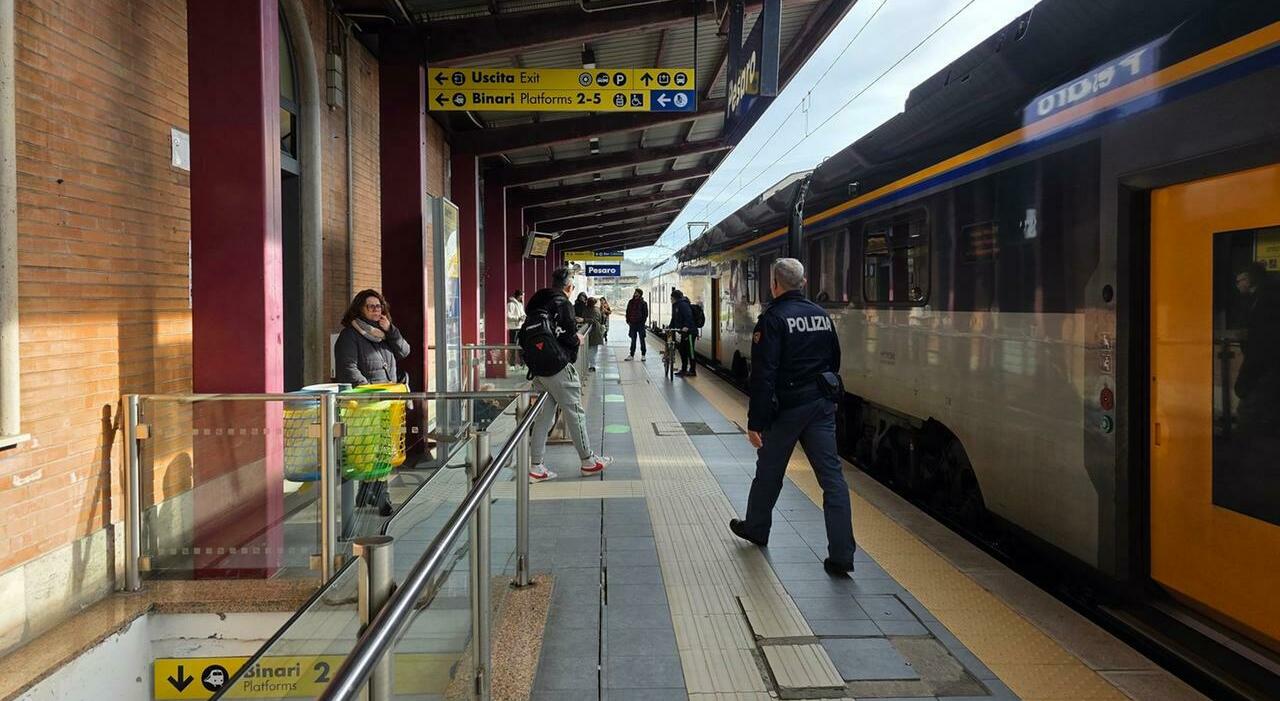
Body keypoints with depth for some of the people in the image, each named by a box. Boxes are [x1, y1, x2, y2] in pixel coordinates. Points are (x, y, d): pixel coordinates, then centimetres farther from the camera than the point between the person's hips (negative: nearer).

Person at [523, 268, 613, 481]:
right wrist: (577, 340, 0)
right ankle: (588, 461, 14)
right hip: (558, 367, -8)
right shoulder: (562, 303, -12)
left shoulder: (537, 301, 13)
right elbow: (564, 334, -21)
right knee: (575, 413, 4)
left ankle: (536, 466, 12)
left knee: (543, 415, 12)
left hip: (538, 367, 8)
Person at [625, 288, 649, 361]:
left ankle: (643, 355, 10)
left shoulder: (643, 303, -5)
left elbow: (646, 314, -4)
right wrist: (628, 321, 4)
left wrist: (643, 322, -11)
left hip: (640, 324, -4)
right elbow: (628, 312, 12)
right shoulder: (631, 302, 6)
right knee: (633, 340, 10)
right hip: (632, 324, 4)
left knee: (642, 340, 3)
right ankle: (632, 355, 15)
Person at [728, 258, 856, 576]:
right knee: (832, 476, 1)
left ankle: (756, 528, 36)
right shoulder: (822, 315, 8)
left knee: (768, 472, 15)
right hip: (821, 405, 5)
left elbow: (763, 375, -18)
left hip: (786, 408, -5)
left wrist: (755, 422, -16)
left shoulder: (773, 318, -13)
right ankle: (841, 555, -2)